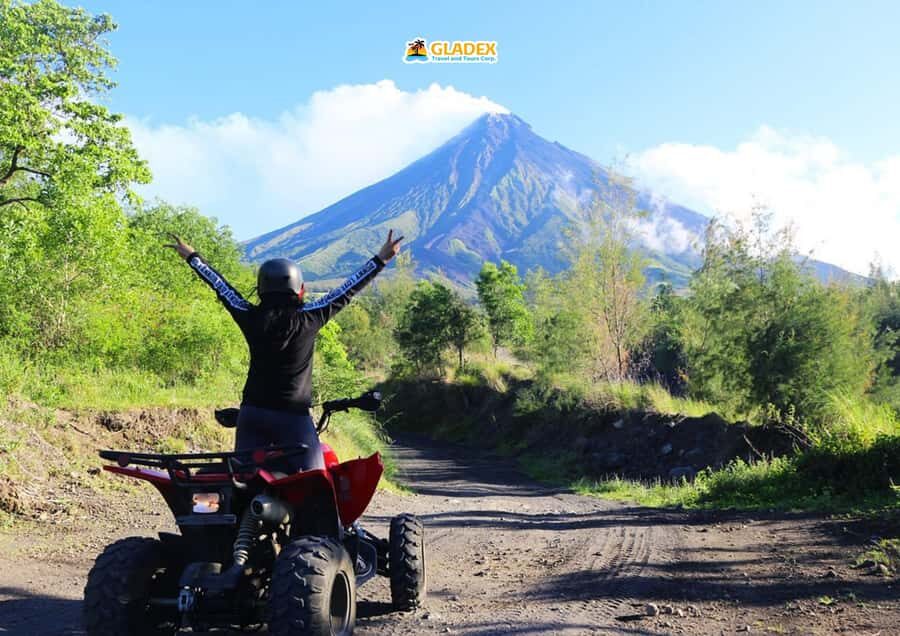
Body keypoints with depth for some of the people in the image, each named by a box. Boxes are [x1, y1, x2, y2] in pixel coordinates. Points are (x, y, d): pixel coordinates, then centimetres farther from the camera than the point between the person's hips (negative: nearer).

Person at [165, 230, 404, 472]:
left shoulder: (251, 318, 0)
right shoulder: (307, 319, -8)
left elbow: (221, 287, 12)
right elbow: (345, 292, -4)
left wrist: (191, 256, 27)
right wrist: (381, 260, 2)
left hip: (252, 413, 4)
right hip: (293, 415, -4)